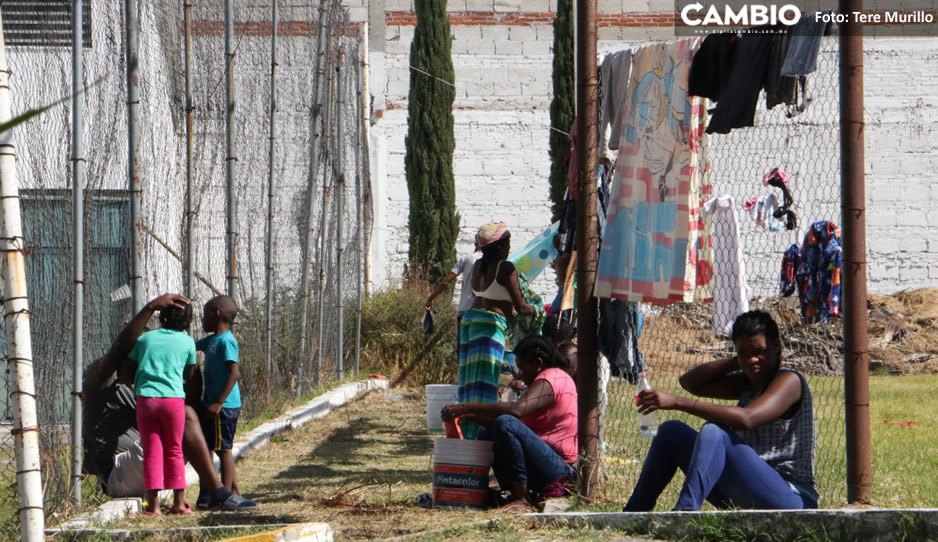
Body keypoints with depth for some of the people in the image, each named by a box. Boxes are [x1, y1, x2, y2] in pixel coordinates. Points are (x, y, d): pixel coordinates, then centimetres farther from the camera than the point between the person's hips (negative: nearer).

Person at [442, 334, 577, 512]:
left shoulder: (550, 380, -13)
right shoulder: (552, 379, 21)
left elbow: (517, 409, -31)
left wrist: (466, 408, -28)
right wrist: (472, 416, 8)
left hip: (558, 467, -11)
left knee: (505, 424, -30)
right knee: (487, 435, 20)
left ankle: (522, 499, -25)